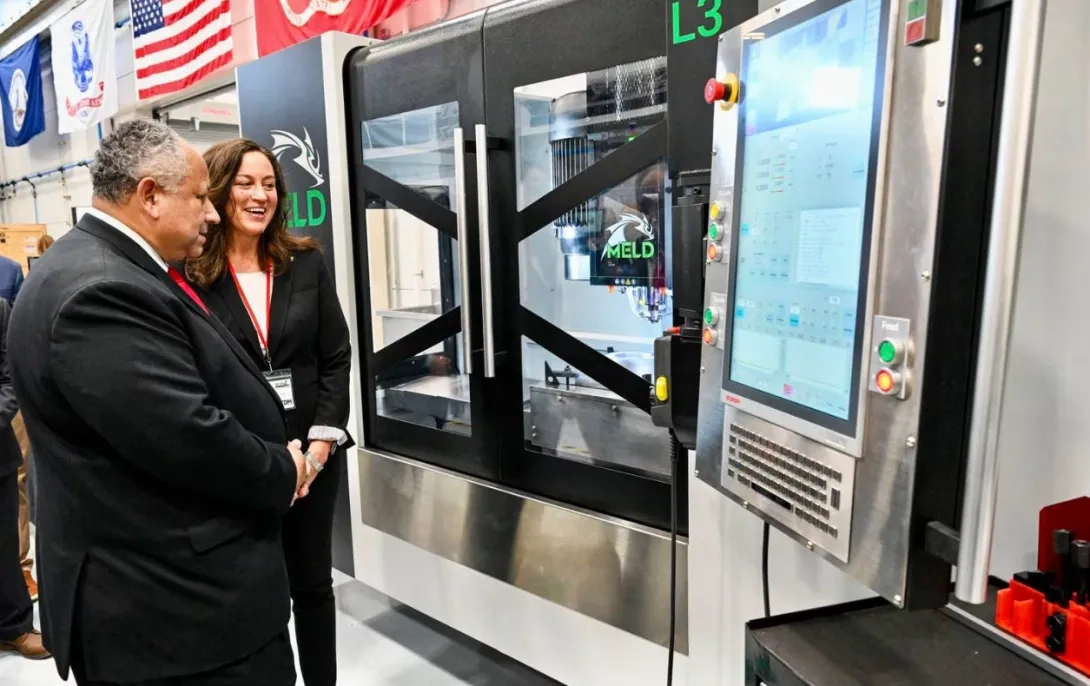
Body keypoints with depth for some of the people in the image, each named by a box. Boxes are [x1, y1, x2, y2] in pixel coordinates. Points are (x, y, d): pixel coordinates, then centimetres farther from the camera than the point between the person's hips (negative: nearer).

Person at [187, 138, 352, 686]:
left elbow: (337, 357, 1)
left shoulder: (306, 262, 3)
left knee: (312, 582, 17)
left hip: (311, 451, 3)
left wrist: (322, 441, -8)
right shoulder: (188, 274, -7)